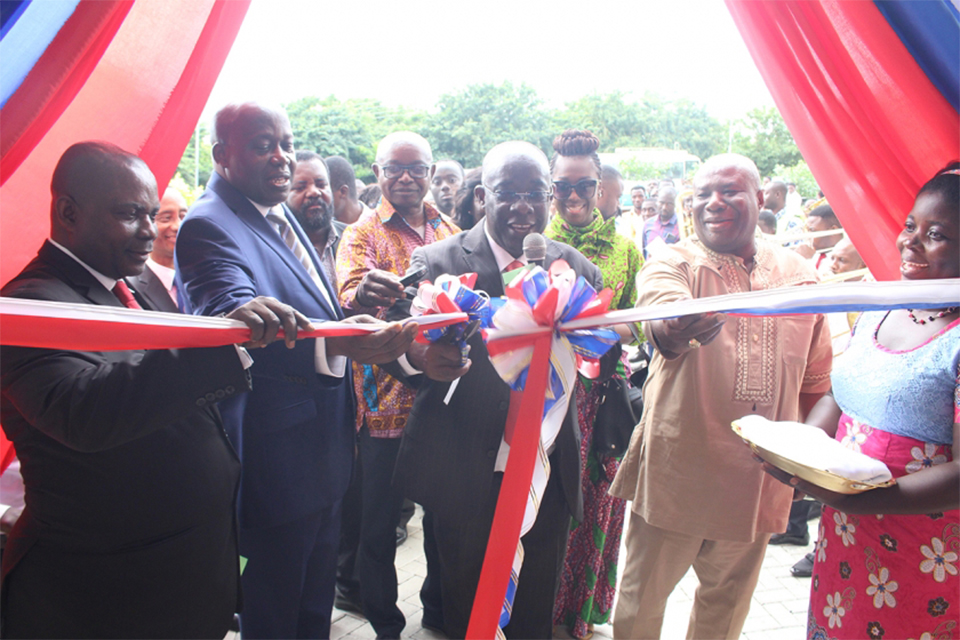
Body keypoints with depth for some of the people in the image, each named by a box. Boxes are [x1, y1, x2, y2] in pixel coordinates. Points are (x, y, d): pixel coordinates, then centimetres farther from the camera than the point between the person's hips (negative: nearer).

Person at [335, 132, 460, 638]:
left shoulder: (450, 232, 11)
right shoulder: (362, 234, -1)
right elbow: (349, 300, -18)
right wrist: (363, 295, -41)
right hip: (387, 401, -3)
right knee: (380, 524, 6)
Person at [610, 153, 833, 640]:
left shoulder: (800, 275, 4)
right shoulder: (671, 265, -7)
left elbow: (816, 384, 13)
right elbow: (663, 330, -31)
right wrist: (681, 328, -53)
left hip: (759, 479, 3)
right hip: (676, 469, -3)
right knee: (641, 601, 11)